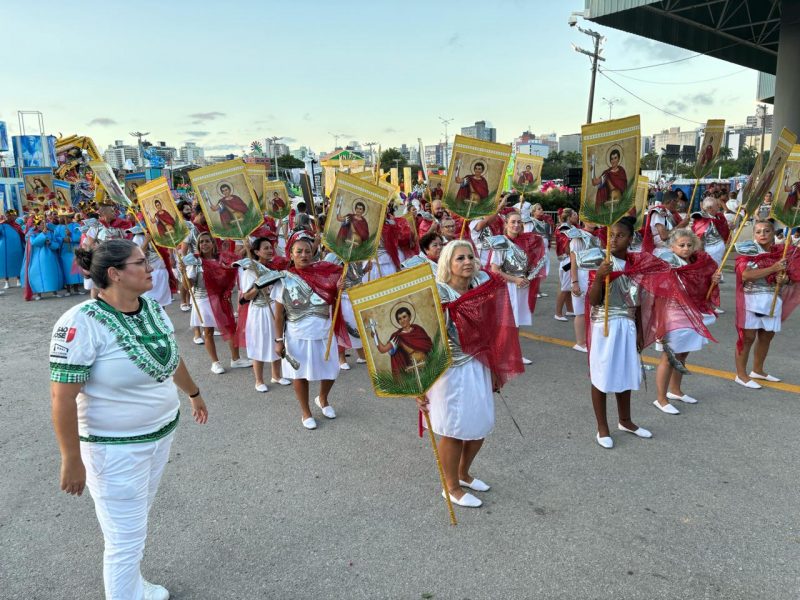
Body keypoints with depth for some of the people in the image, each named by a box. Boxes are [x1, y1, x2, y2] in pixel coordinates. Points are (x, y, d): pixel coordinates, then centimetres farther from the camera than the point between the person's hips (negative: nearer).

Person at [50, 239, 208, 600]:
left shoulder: (152, 307, -1)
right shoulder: (82, 323, -24)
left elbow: (171, 357, 15)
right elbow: (62, 397, -22)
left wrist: (194, 394, 26)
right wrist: (72, 460, -18)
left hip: (162, 432, 7)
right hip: (117, 448, -7)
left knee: (136, 518, 25)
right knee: (127, 538, 6)